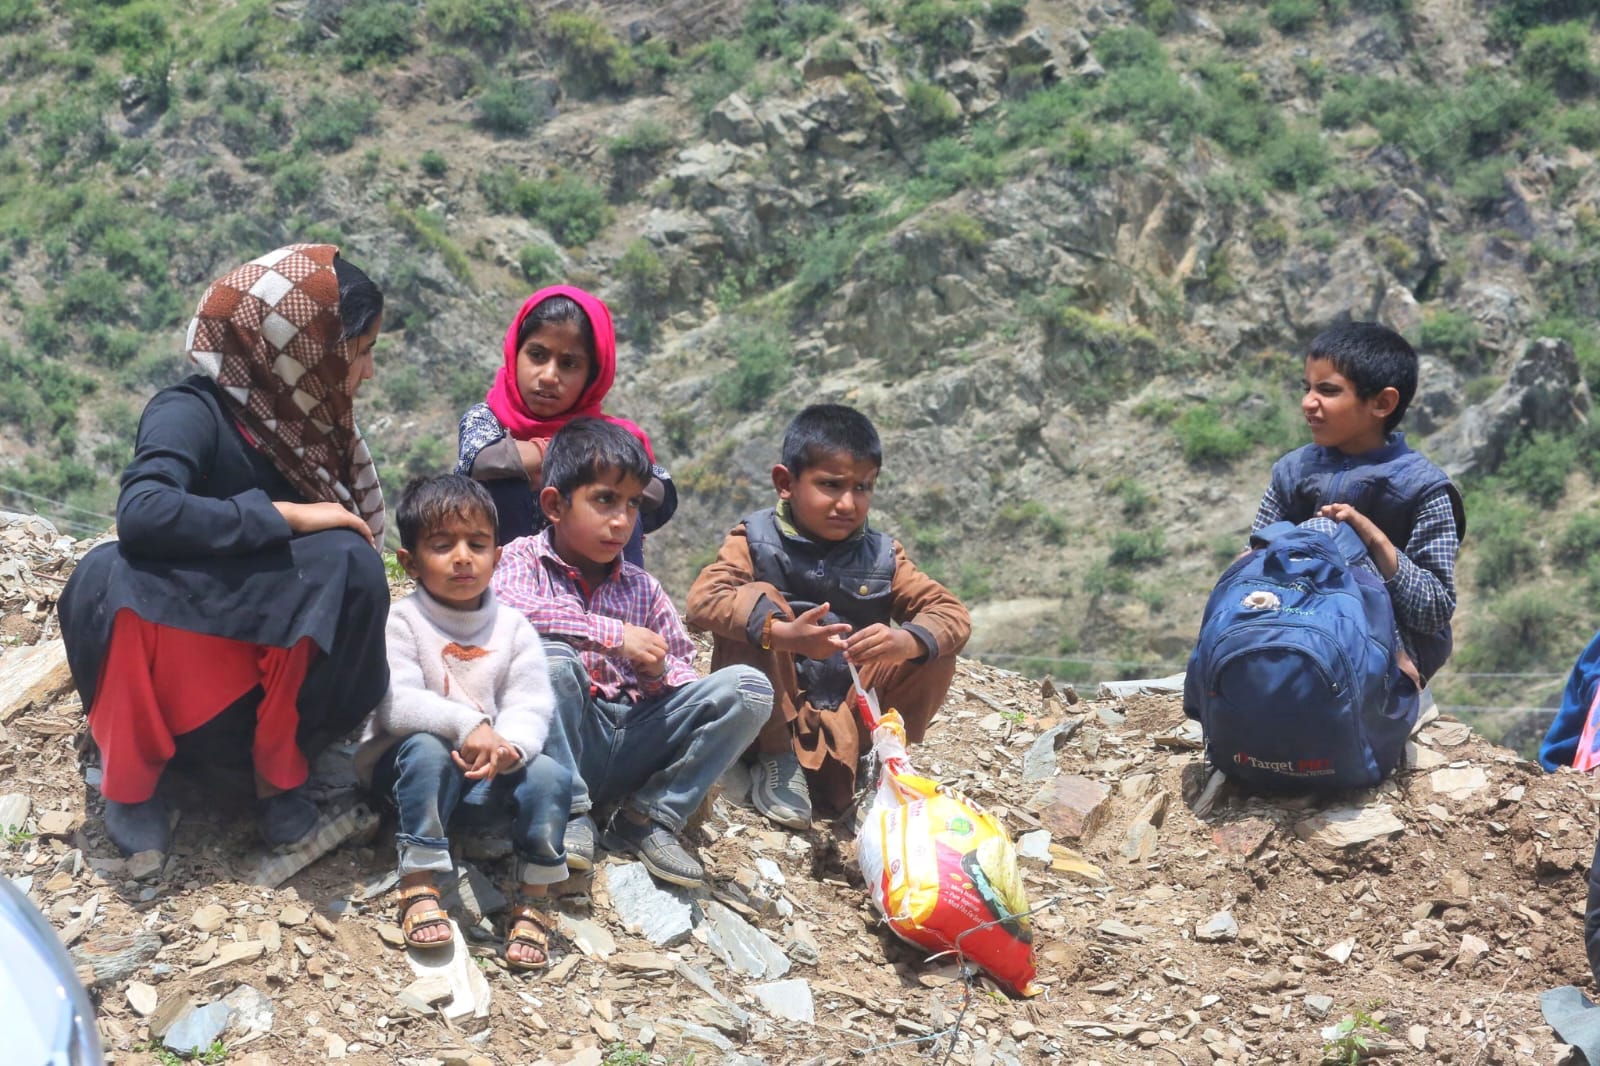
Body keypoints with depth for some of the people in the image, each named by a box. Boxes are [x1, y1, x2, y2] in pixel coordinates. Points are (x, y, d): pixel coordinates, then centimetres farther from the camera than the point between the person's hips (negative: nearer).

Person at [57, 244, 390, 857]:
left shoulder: (314, 426, 1)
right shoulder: (192, 414, -17)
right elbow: (142, 512, -36)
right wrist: (285, 517, -30)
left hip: (278, 673, 4)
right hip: (169, 674, -4)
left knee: (345, 561, -25)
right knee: (112, 574, -35)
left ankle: (280, 770, -9)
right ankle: (131, 776, -12)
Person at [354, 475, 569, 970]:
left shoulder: (514, 628, 4)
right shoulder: (402, 621, -5)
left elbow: (529, 706, -8)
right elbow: (395, 703, -20)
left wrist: (509, 747, -33)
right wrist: (467, 726, -37)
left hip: (491, 772, 3)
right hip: (404, 765, -3)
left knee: (551, 775, -25)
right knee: (427, 750, -36)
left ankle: (532, 901, -12)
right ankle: (418, 886, -29)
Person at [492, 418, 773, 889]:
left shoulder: (643, 589, 15)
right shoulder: (525, 559, 2)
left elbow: (684, 674, 14)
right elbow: (507, 607, -23)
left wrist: (659, 672, -12)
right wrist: (614, 635, -22)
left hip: (632, 743, 4)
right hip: (564, 743, -4)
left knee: (748, 688, -13)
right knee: (550, 655, -33)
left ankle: (650, 818, -7)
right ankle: (571, 814, -19)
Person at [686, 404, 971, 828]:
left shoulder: (881, 555, 2)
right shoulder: (756, 539, -6)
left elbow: (953, 615, -7)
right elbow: (703, 600, -24)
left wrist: (904, 642, -31)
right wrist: (781, 632, -41)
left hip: (846, 713, 3)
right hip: (771, 716, -2)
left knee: (934, 649, -16)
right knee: (758, 599, -25)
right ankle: (777, 759, -16)